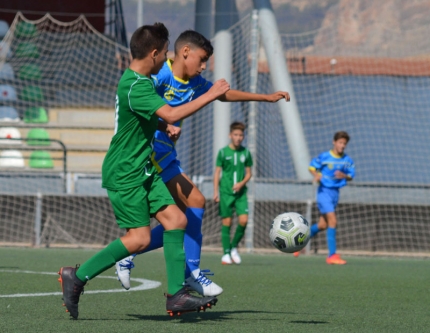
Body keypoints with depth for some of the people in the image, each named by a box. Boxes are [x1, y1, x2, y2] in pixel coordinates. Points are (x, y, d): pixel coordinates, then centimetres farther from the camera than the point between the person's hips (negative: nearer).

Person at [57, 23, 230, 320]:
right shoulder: (135, 86, -21)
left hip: (144, 170, 10)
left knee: (176, 219, 0)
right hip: (124, 173, -10)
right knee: (139, 238, -11)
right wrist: (210, 96, -24)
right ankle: (77, 277, 1)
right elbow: (171, 114, -31)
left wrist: (164, 126, 11)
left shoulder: (142, 81, 12)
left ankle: (176, 295, 1)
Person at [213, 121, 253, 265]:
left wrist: (242, 183, -9)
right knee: (227, 222, -2)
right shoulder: (223, 152, 0)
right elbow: (217, 172, 2)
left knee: (243, 220, -11)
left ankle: (234, 247, 10)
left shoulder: (245, 152, 6)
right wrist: (216, 191, -5)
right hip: (226, 192, -2)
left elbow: (248, 173, 11)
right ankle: (226, 253, 5)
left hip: (240, 192, 2)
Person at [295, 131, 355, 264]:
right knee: (333, 221, -17)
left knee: (323, 225, 11)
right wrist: (316, 175, -18)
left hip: (335, 192, 6)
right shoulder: (324, 157, -8)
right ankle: (332, 255, -14)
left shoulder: (347, 160, 3)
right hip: (324, 191, -6)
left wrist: (344, 176, -18)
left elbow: (351, 175, 4)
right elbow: (312, 166, 2)